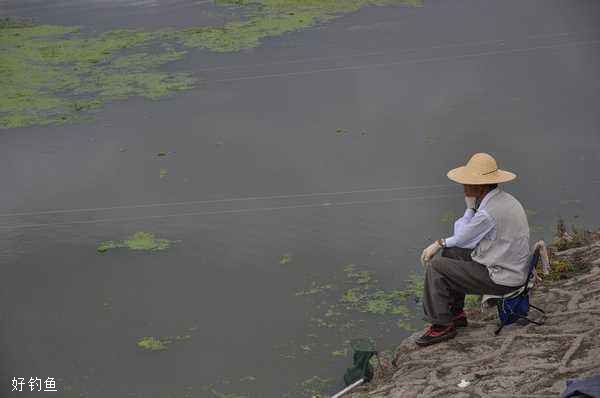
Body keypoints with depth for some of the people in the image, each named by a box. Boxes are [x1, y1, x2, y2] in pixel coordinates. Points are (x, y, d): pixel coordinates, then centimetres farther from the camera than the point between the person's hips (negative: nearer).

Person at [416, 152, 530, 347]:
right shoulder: (503, 199, 6)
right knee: (450, 253, 20)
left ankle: (442, 326, 2)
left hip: (501, 278, -10)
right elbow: (467, 236, 14)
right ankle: (456, 313, 26)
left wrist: (470, 208, 0)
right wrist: (439, 244, 6)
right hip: (512, 269, 10)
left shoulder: (488, 213, -27)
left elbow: (461, 238, -10)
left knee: (436, 266, -7)